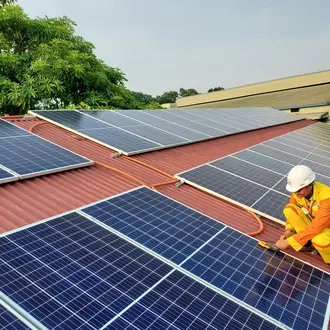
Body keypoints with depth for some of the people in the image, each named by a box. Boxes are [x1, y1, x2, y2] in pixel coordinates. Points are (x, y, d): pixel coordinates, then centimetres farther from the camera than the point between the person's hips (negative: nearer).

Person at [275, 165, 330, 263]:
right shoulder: (298, 191, -16)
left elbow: (316, 228, -36)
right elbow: (291, 213, 1)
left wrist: (289, 241, -34)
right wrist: (288, 231, -17)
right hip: (312, 223, 6)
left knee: (319, 240, -40)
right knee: (289, 209, -18)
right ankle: (308, 241, -5)